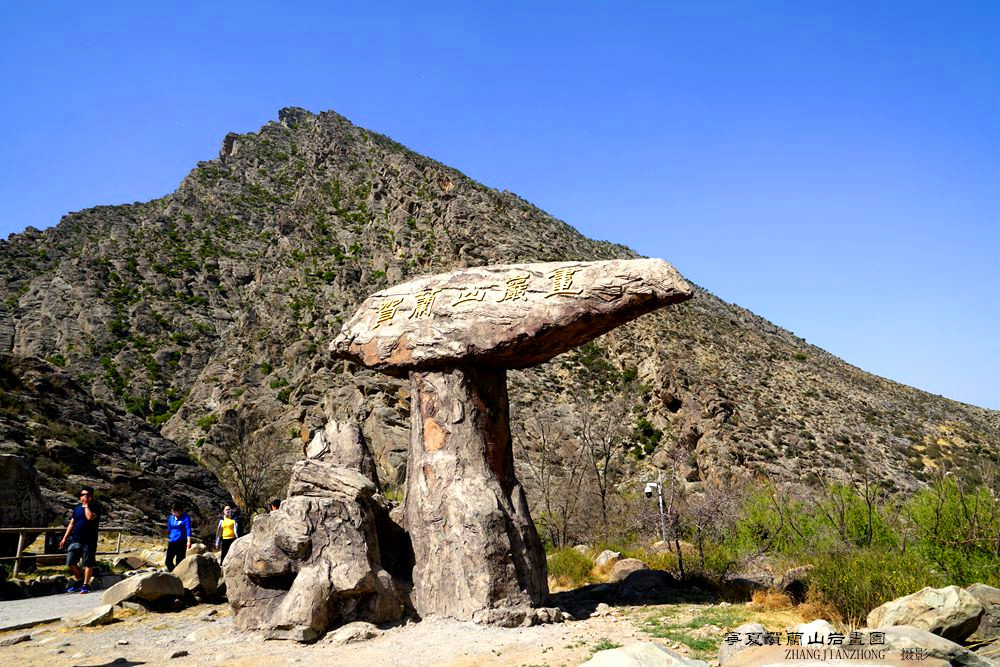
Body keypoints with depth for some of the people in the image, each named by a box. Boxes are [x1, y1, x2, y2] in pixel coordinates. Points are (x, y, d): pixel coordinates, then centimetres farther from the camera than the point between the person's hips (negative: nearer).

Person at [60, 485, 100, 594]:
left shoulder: (95, 507, -5)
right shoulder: (77, 508, 13)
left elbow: (90, 517, -25)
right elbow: (71, 524, 17)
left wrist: (86, 505, -14)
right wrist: (65, 538, 13)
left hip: (89, 541, -6)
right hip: (75, 540, 6)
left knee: (88, 563, 0)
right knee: (70, 562, 7)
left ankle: (85, 585, 8)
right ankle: (79, 580, 27)